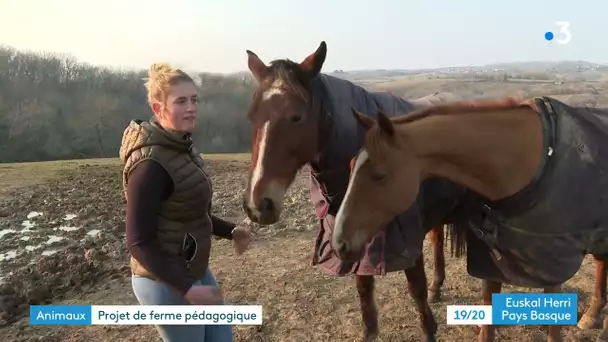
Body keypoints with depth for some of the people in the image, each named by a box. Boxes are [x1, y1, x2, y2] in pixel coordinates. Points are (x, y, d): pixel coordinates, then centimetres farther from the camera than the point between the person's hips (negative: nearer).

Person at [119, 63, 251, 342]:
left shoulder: (182, 148, 3)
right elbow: (139, 242, -24)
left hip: (194, 270, 9)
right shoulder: (151, 164, -26)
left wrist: (230, 231, 6)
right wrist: (187, 289, -26)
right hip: (166, 283, -9)